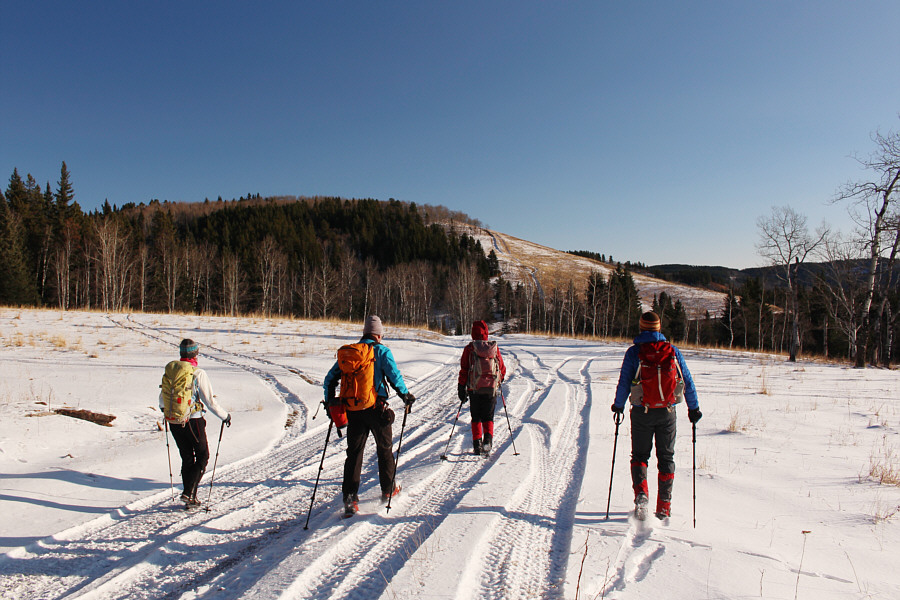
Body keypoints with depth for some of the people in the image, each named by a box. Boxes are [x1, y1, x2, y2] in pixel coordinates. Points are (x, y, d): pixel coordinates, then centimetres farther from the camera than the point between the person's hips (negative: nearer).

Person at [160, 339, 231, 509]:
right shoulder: (198, 373, -15)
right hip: (193, 421, -5)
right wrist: (225, 415, -2)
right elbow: (209, 401, -16)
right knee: (202, 457, 10)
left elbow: (162, 396, 14)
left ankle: (190, 498, 20)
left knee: (187, 458, 16)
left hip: (174, 423, 6)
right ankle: (189, 493, -2)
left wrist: (163, 408, 37)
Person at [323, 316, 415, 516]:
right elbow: (394, 376, -10)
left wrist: (330, 402, 19)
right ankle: (388, 490, 26)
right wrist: (407, 397, 5)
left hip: (352, 409, 3)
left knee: (354, 452, 7)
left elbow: (330, 378, 8)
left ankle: (350, 497, -2)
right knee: (384, 449, 15)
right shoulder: (382, 351, -4)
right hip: (376, 408, -3)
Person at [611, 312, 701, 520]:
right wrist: (694, 407, 13)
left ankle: (641, 491, -11)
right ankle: (663, 507, 14)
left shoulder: (634, 352, -6)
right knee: (666, 458, 12)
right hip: (667, 411, 2)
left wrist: (618, 405, 8)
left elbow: (624, 383, -5)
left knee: (640, 455, 13)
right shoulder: (673, 351, 1)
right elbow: (687, 382, 4)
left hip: (642, 412, -2)